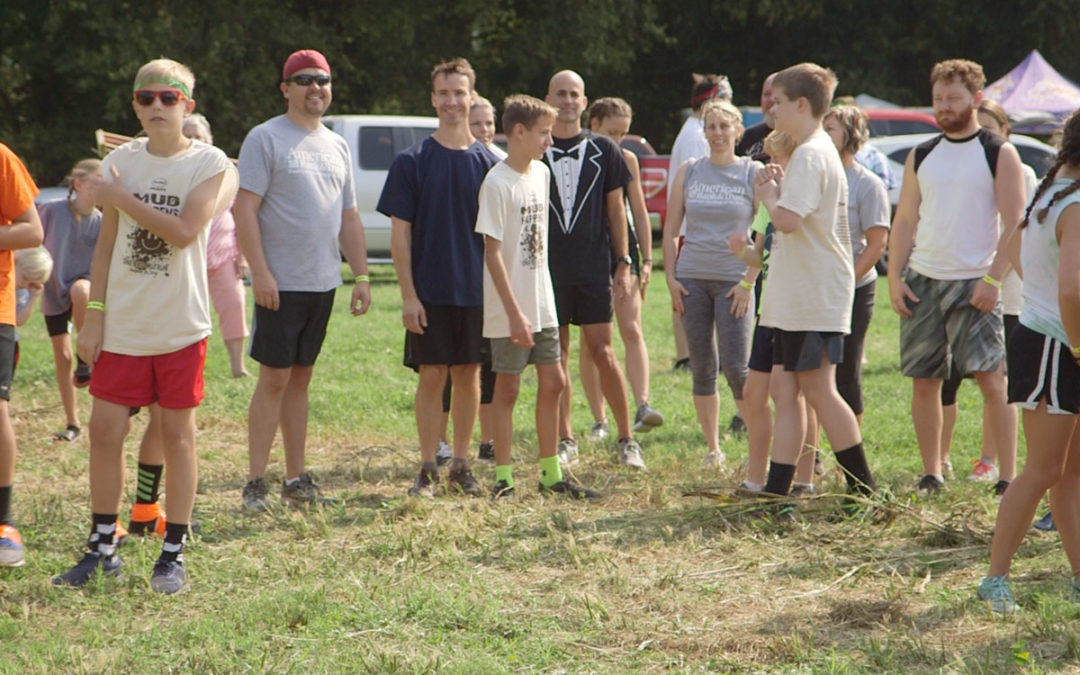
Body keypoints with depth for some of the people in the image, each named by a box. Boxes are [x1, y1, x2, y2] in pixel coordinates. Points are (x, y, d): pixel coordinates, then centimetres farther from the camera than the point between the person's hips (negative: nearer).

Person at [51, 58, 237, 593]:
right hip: (122, 325, 4)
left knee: (177, 434, 3)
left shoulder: (210, 164, -5)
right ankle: (102, 545, 16)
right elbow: (106, 244, 10)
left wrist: (121, 198, -14)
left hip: (180, 325, -3)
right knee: (104, 429, 3)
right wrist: (93, 314, 5)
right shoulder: (120, 162, 8)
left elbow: (184, 231, -19)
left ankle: (173, 554, 11)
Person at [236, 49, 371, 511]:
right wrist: (260, 273, -19)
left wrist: (361, 275, 11)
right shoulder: (265, 139, -6)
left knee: (300, 378, 11)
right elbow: (244, 208, -12)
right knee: (274, 378, -6)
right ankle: (255, 482, -1)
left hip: (323, 283, 6)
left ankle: (296, 480, 15)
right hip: (280, 283, -6)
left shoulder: (337, 146, 15)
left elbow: (348, 218, 19)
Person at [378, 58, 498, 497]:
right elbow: (399, 233, -2)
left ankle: (461, 466, 18)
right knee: (432, 376, -1)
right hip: (429, 293, -2)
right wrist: (408, 295, -8)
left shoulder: (489, 163, 5)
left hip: (477, 292, 2)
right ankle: (427, 469, 8)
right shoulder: (412, 162, -1)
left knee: (469, 375, 7)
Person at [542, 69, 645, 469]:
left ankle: (626, 439, 5)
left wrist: (623, 263, 3)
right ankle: (565, 440, 12)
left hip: (594, 268, -1)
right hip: (547, 268, 1)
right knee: (556, 354, 4)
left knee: (602, 351, -4)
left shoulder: (603, 152, 6)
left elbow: (615, 210, 9)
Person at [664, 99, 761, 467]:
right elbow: (670, 229, 10)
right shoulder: (689, 171, 8)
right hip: (692, 279, 3)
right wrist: (671, 277, 2)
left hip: (733, 280, -3)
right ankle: (712, 448, 14)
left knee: (736, 367, -10)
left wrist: (749, 281, -9)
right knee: (702, 368, 6)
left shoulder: (752, 173, 0)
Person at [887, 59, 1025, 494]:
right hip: (922, 281, 5)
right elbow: (905, 221, 13)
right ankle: (931, 476, 15)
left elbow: (1014, 225, -6)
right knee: (923, 381, 5)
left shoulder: (999, 154, -1)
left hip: (975, 283, -4)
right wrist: (894, 278, 2)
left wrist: (993, 279, -15)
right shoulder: (921, 156, 12)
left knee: (992, 377, -9)